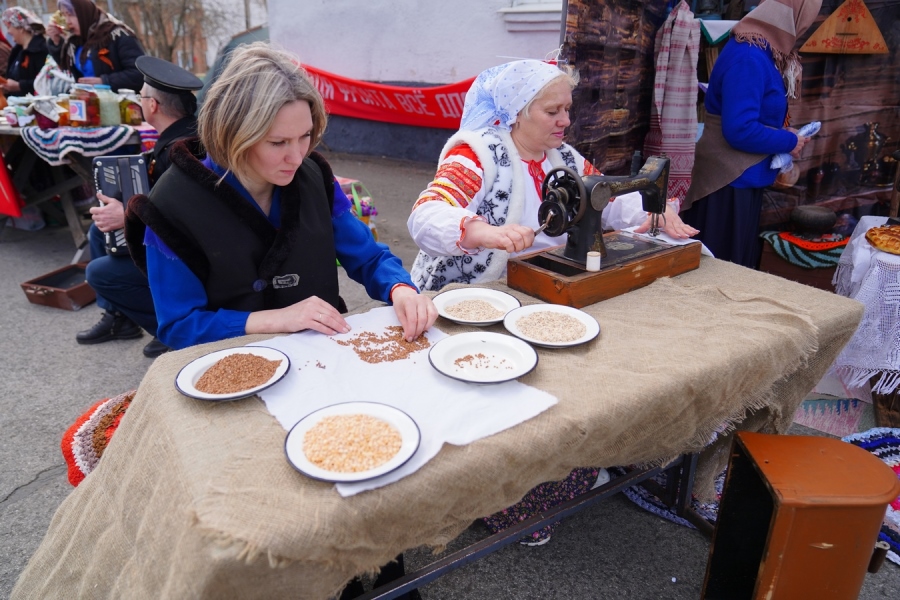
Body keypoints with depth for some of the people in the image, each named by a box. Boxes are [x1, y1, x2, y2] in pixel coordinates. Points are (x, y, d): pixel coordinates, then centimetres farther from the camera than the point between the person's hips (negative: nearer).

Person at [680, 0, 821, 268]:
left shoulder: (758, 52, 11)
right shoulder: (748, 57, -20)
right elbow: (740, 131, -26)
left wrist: (782, 133, 5)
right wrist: (790, 142, -12)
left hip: (742, 179, 10)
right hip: (730, 182, -10)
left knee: (738, 265, 17)